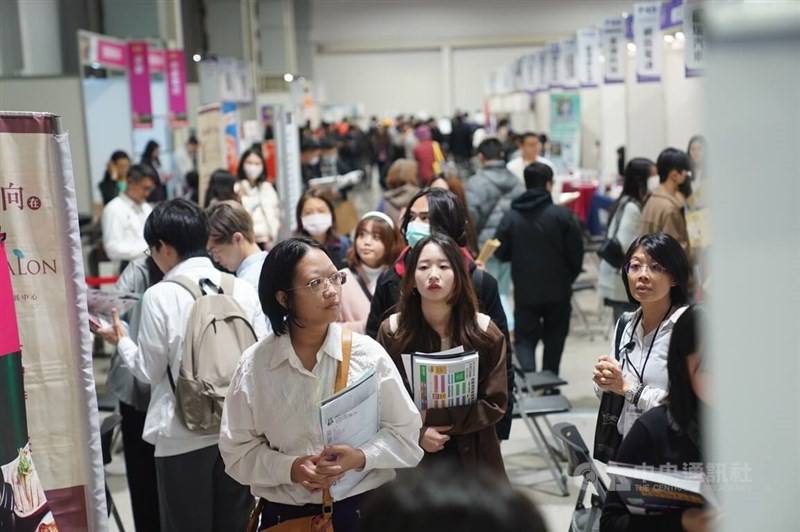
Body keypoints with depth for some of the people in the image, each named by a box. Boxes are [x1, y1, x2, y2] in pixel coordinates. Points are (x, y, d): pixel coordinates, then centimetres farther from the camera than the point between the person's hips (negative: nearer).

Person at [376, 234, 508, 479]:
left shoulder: (485, 332, -7)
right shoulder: (392, 331, -6)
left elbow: (495, 404, -7)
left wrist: (433, 417, -16)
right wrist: (416, 433, -18)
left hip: (471, 456, 0)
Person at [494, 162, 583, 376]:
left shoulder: (511, 217, -6)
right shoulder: (562, 215, -11)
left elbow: (500, 253, -1)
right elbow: (576, 253, -8)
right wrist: (568, 278, 11)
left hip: (525, 292, 0)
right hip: (558, 292, 0)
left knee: (525, 340, 6)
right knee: (554, 340, 17)